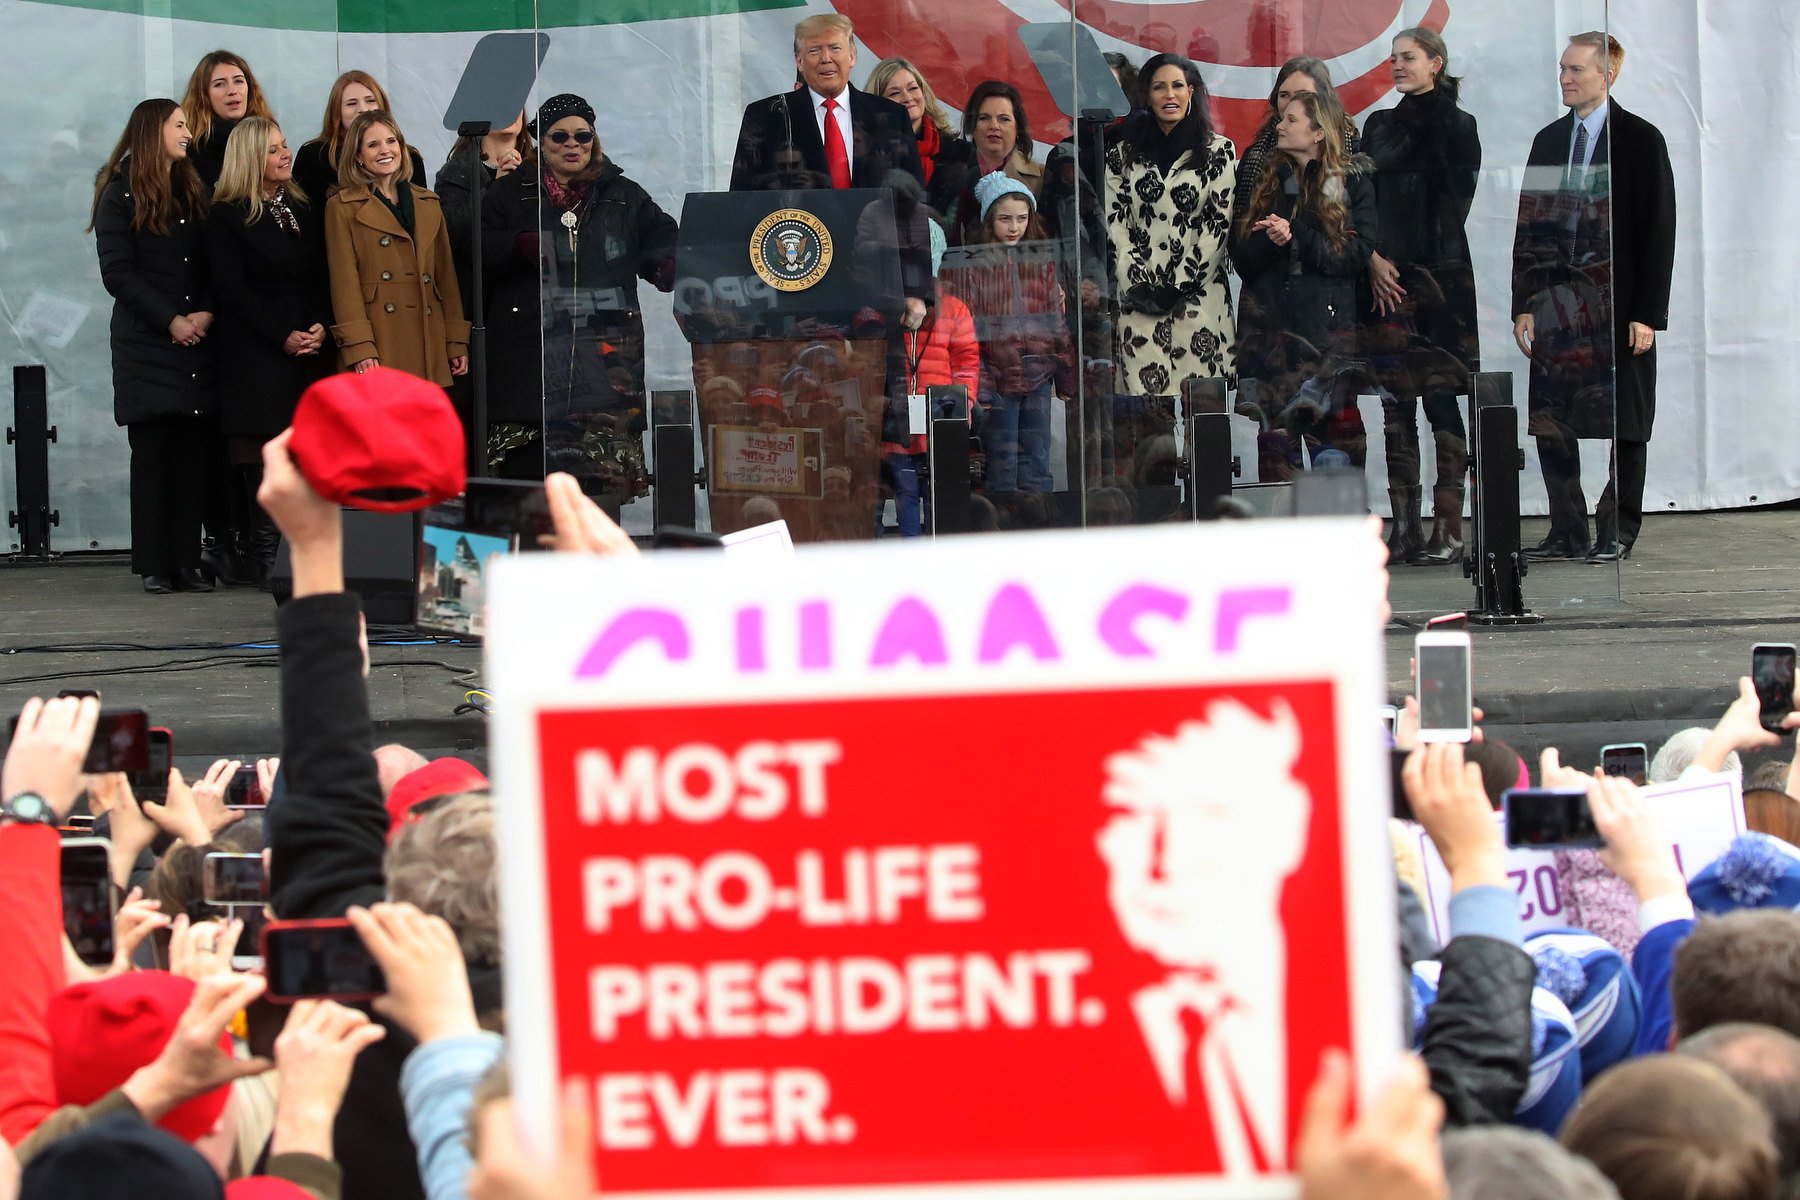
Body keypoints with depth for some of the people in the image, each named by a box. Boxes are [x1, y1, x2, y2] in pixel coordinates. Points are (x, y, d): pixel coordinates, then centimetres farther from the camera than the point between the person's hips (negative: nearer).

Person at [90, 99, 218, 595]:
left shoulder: (194, 192, 16)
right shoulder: (121, 195, 0)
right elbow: (117, 271, -6)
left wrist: (205, 313, -7)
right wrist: (171, 321, -12)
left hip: (195, 342, 4)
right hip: (146, 344, -4)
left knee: (191, 452, 0)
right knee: (152, 452, -4)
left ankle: (187, 561, 3)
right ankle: (154, 565, -1)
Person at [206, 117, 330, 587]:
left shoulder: (306, 209, 18)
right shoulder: (227, 217, 2)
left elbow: (324, 279, 13)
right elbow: (234, 291, -5)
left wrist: (321, 327, -5)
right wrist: (284, 337, -12)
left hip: (310, 349, 4)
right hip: (256, 354, -4)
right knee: (263, 459, -8)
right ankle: (264, 557, -6)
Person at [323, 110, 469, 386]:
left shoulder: (428, 204, 19)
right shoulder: (342, 208, 4)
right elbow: (344, 283, -3)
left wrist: (457, 342, 12)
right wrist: (359, 349, -12)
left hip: (428, 347, 4)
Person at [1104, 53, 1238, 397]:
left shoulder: (1218, 151, 6)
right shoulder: (1124, 153, 12)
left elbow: (1219, 222, 0)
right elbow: (1114, 221, 7)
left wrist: (1181, 285, -7)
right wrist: (1137, 284, -5)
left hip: (1199, 297, -2)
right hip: (1139, 298, 2)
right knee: (1143, 389, -6)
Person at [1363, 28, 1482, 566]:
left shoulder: (1456, 125, 2)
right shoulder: (1379, 126, 17)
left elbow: (1454, 205, -3)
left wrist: (1428, 273, -9)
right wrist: (1372, 259, -5)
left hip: (1440, 277, -5)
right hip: (1386, 278, 5)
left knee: (1440, 398, -7)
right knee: (1395, 403, 2)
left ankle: (1448, 529, -8)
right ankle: (1404, 527, 2)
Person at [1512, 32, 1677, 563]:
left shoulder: (1641, 140, -2)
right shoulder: (1549, 140, 12)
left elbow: (1658, 231, -5)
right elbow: (1529, 227, 13)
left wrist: (1647, 314, -10)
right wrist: (1523, 304, 5)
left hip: (1618, 307, -5)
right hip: (1558, 307, 5)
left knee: (1625, 424, 0)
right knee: (1551, 423, 3)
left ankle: (1617, 532, 7)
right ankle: (1567, 531, 11)